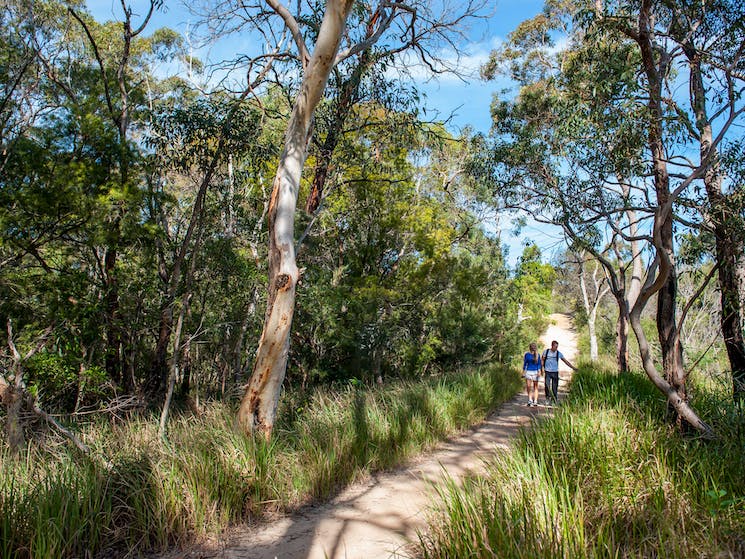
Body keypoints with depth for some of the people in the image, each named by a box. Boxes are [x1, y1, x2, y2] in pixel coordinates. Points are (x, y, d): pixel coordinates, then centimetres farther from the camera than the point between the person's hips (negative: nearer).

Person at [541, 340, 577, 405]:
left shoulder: (559, 353, 3)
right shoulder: (546, 352, 1)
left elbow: (566, 361, 6)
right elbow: (542, 360, 9)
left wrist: (573, 367, 1)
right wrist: (542, 368, -3)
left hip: (555, 372, 1)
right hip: (547, 372, -1)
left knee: (555, 387, 0)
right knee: (547, 386, -8)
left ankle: (554, 400, 9)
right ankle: (548, 397, 9)